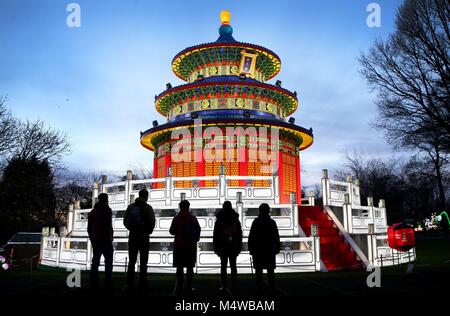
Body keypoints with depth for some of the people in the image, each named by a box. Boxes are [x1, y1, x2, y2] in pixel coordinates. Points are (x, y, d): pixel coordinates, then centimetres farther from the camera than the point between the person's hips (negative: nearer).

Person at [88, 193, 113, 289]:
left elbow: (89, 228, 17)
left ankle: (94, 284, 7)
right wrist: (110, 238, -11)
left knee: (95, 262, 9)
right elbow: (108, 226, -17)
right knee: (108, 263, -4)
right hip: (105, 240, -6)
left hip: (95, 241, 6)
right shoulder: (107, 210, -7)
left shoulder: (92, 212, 14)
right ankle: (108, 284, -9)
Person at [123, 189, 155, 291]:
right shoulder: (148, 208, -7)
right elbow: (152, 222, -11)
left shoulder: (130, 207, 4)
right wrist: (148, 232, 6)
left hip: (132, 237, 3)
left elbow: (125, 222, 4)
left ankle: (129, 284, 11)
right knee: (143, 262, 4)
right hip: (144, 237, -3)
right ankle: (142, 284, 3)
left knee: (131, 261, 11)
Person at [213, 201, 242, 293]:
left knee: (223, 266, 5)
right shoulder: (236, 220, 2)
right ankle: (233, 287, 5)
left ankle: (224, 286, 4)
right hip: (233, 247, 2)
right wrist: (239, 247, 9)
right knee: (233, 266, 6)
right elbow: (240, 234, 4)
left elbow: (215, 235, -3)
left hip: (222, 247, -2)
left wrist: (216, 247, 3)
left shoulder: (219, 220, -4)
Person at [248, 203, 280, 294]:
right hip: (270, 250, 2)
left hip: (258, 250, -1)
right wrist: (277, 248, 9)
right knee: (270, 270, 8)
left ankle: (259, 287, 2)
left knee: (258, 269, 4)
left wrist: (250, 248, 0)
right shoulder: (272, 222, -1)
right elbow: (276, 238, 2)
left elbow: (251, 237, -5)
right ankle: (272, 287, 7)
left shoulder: (256, 222, -5)